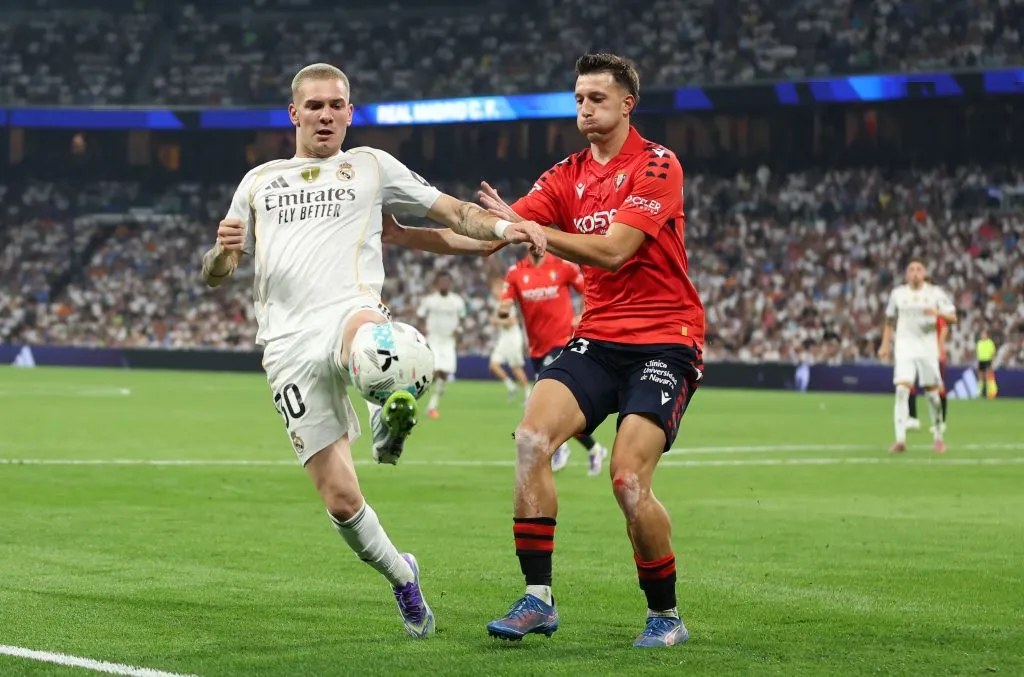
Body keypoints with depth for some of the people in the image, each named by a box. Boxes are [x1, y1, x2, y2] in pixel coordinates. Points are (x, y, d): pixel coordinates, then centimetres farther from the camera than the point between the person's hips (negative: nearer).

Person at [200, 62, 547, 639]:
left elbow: (453, 212, 19)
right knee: (340, 499, -3)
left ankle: (393, 412, -58)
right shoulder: (259, 182, 25)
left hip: (349, 312, -1)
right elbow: (215, 275, 24)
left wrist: (502, 228, -2)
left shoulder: (372, 167, 20)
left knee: (366, 333, -44)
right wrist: (223, 251, -1)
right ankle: (401, 576, 18)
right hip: (288, 346, 1)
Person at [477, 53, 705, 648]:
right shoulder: (568, 176, 11)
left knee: (629, 481, -18)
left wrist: (528, 229, -24)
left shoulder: (658, 167, -8)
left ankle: (666, 616, 3)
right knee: (532, 439, -18)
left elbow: (611, 250, -19)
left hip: (665, 341, -6)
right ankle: (538, 599, -12)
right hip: (598, 340, 6)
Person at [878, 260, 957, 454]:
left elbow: (953, 318, -3)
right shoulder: (898, 294, 6)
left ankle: (938, 436, 22)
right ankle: (900, 439, -19)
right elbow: (890, 321, 18)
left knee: (932, 391, 4)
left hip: (928, 348, 0)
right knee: (902, 389, -15)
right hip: (905, 347, 0)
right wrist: (885, 344, 10)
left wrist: (938, 313, -22)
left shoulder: (935, 293, 2)